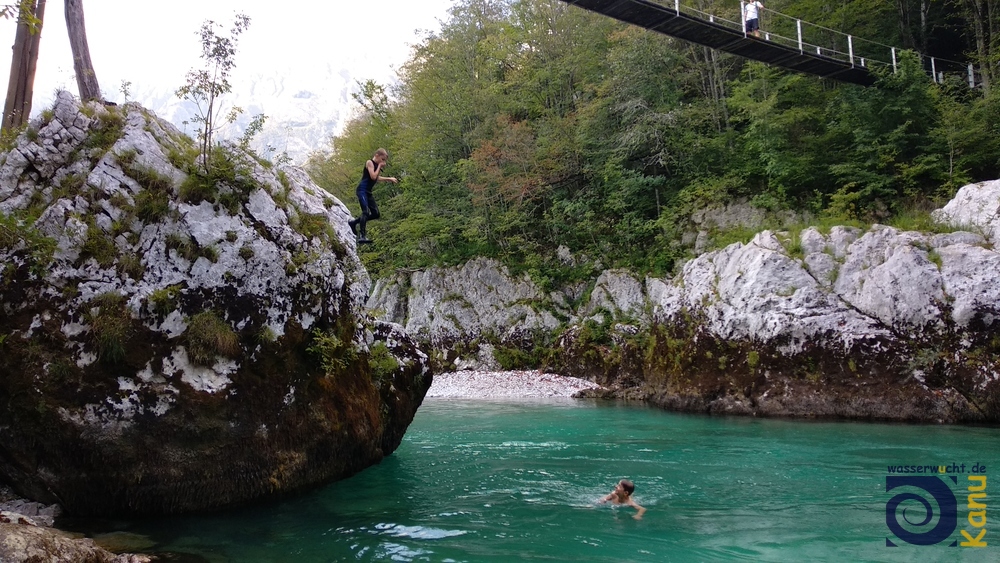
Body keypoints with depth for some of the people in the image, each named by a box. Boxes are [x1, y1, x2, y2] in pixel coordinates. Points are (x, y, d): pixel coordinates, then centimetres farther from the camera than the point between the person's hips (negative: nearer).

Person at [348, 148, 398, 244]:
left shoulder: (376, 165, 17)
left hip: (368, 192, 9)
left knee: (376, 214, 6)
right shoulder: (370, 163, -8)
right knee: (366, 211, -23)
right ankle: (362, 236, -28)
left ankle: (354, 222, 18)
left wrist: (389, 179, 23)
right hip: (362, 190, -9)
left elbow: (377, 178, 28)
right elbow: (373, 177, -18)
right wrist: (379, 166, -8)